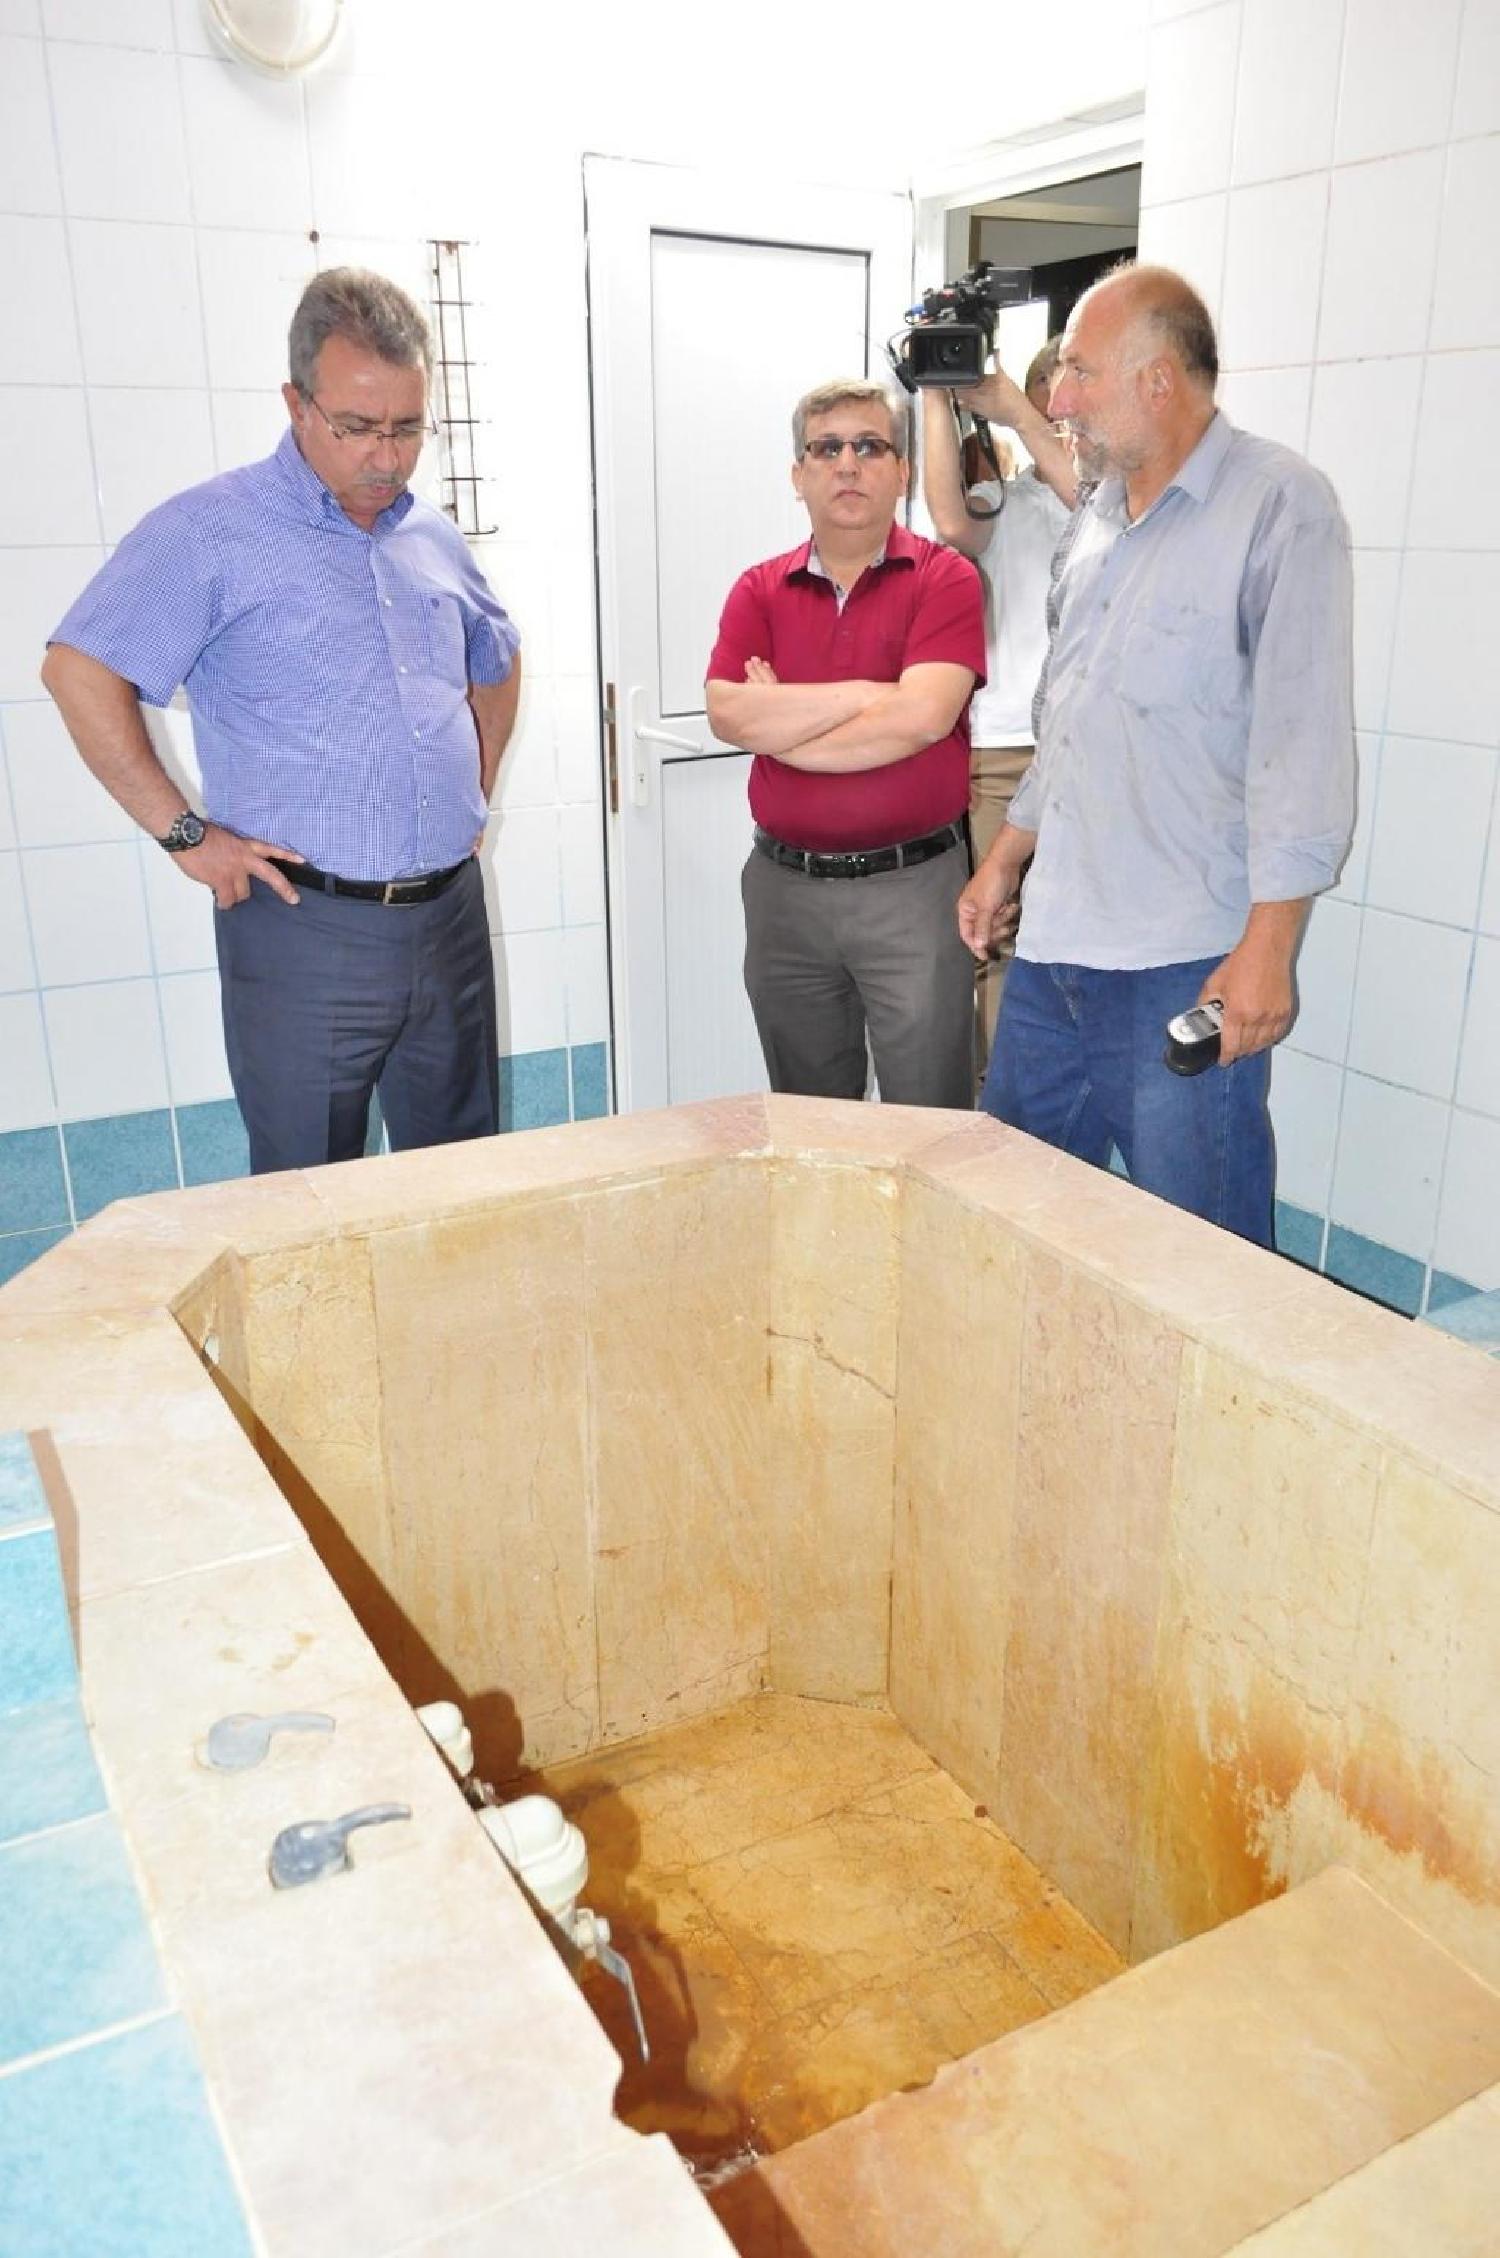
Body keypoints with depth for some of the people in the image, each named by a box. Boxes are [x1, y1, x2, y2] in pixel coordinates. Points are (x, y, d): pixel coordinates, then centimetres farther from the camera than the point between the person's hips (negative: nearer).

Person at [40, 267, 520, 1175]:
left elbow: (498, 663, 28)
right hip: (305, 927, -5)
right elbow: (80, 671, -10)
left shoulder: (436, 538, 12)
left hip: (451, 916, 5)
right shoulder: (210, 531, -7)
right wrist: (184, 831, -12)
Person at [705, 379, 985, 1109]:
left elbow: (924, 715, -18)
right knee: (804, 1128, 17)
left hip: (913, 884, -3)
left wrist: (780, 726, -8)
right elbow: (727, 714, -9)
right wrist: (869, 693, -12)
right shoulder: (759, 590, 7)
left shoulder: (944, 578, -2)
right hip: (785, 885, 4)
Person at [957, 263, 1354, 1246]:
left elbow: (1304, 738, -13)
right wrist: (1007, 858, 24)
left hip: (1185, 965, -8)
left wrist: (1267, 947, -17)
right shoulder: (1101, 516, 17)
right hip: (1052, 945, 8)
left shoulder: (1280, 505, -8)